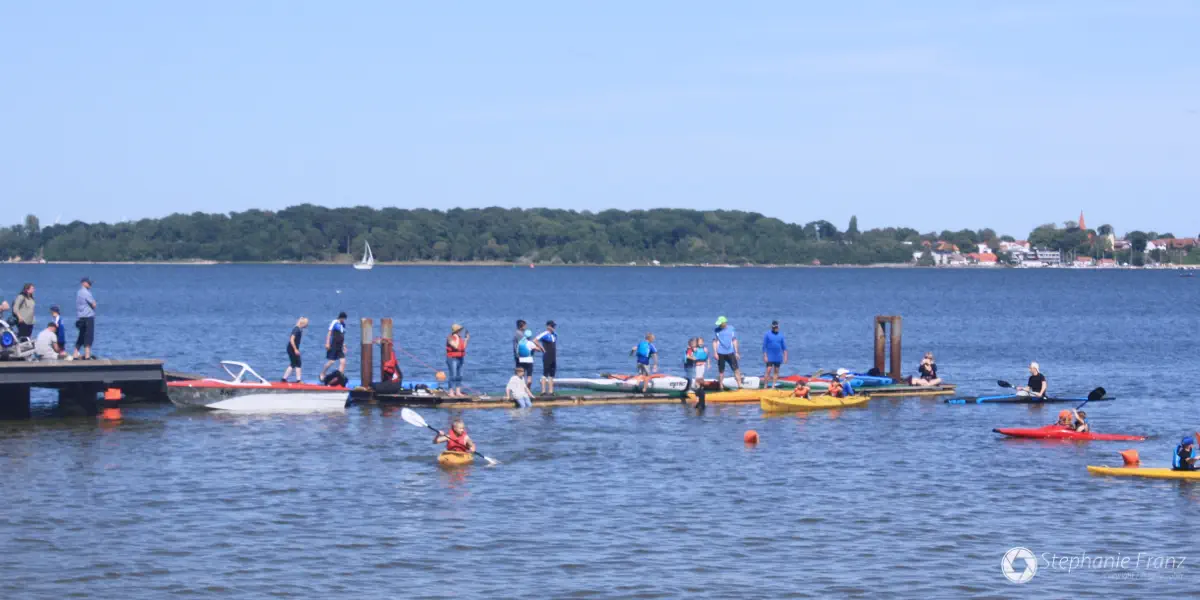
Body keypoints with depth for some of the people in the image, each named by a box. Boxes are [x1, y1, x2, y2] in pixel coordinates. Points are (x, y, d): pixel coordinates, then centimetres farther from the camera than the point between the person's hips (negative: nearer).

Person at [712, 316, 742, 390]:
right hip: (721, 353, -1)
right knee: (721, 371, 4)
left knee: (736, 369, -4)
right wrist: (715, 353, -6)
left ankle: (740, 385, -2)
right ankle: (721, 387, 12)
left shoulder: (731, 329, 3)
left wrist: (736, 352, 7)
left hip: (730, 353, 1)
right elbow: (714, 342, 2)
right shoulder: (716, 330, 0)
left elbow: (734, 340, 8)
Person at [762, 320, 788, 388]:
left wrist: (785, 356, 6)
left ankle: (773, 386, 8)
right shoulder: (767, 335, -2)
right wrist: (765, 356, -9)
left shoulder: (780, 335, 8)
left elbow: (784, 347, 12)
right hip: (770, 357, -4)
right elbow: (764, 346, -2)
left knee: (776, 371, 4)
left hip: (778, 357, 4)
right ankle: (765, 386, -7)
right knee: (769, 370, -12)